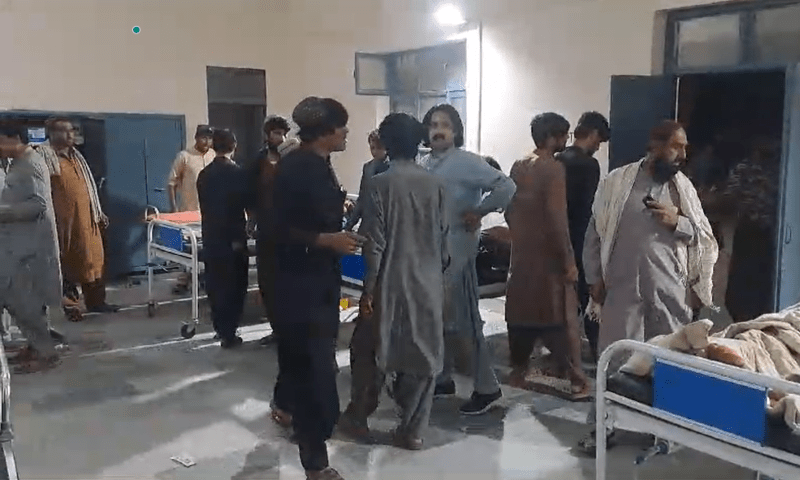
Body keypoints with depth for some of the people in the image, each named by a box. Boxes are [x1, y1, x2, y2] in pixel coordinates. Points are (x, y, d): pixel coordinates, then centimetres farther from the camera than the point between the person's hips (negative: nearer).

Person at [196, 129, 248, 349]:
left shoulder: (204, 174, 3)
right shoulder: (237, 173, -11)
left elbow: (204, 206, 8)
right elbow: (247, 203, -6)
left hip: (211, 239, 5)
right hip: (233, 239, -5)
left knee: (215, 285, 12)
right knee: (234, 286, 4)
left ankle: (221, 329, 19)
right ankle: (228, 333, 4)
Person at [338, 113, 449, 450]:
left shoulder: (380, 184, -10)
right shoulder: (434, 184, 1)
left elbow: (375, 243, -11)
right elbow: (443, 237, 4)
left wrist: (369, 288, -5)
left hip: (390, 283, -3)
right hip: (429, 283, 3)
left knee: (369, 349, 15)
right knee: (424, 356, 10)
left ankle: (357, 417, 26)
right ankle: (412, 430, 14)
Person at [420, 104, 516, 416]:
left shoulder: (466, 161, -11)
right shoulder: (425, 164, 11)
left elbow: (506, 187, -19)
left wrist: (479, 212, -14)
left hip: (456, 249, -7)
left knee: (464, 319, -2)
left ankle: (486, 387, 10)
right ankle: (442, 379, 28)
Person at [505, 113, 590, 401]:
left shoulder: (518, 168, 8)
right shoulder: (553, 168, -16)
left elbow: (509, 210, 14)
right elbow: (557, 218, -20)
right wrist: (569, 261, -16)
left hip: (521, 253, 8)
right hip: (548, 256, -7)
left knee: (522, 310, 15)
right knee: (562, 317, -2)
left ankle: (518, 371, 25)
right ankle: (577, 381, 3)